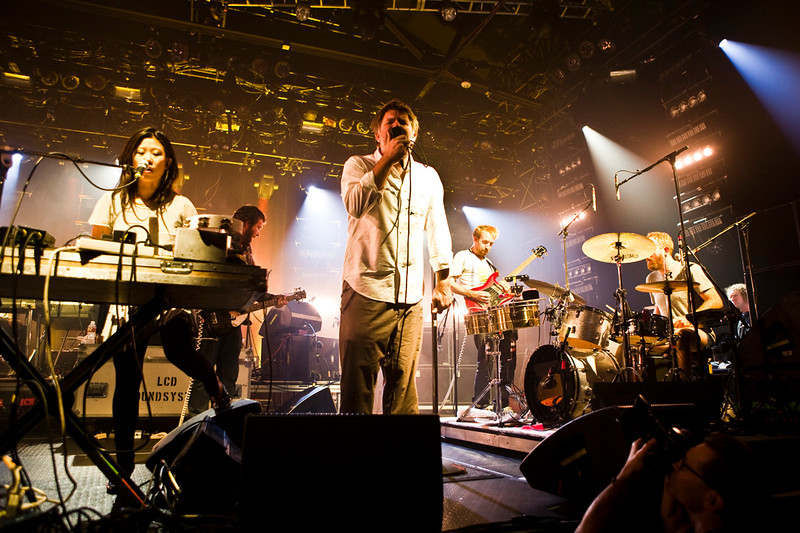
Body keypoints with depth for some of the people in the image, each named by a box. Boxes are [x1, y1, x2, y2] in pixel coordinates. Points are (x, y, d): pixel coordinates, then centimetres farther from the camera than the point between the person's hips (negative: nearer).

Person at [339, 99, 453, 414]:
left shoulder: (428, 176, 17)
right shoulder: (359, 165, 9)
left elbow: (438, 231, 21)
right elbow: (355, 205, -12)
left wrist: (442, 283, 15)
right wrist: (388, 158, -9)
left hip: (411, 299, 3)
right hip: (366, 293, -2)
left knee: (404, 393, 5)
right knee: (357, 389, -3)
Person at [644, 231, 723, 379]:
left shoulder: (690, 270, -5)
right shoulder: (652, 279, 14)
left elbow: (716, 302, -11)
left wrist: (690, 318, -26)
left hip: (699, 332, -6)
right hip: (667, 335, 6)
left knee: (680, 335, -40)